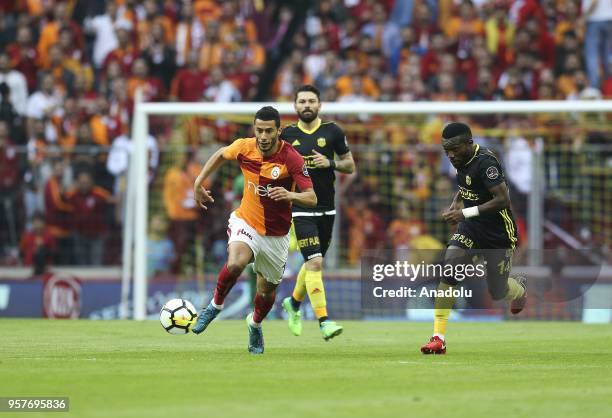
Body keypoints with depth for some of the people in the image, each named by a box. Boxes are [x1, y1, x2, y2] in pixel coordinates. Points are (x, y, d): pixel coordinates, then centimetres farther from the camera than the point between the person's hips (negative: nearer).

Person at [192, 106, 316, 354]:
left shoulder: (291, 158, -21)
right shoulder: (244, 147, -12)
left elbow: (312, 198, -24)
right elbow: (220, 155, 12)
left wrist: (290, 195, -44)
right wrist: (198, 183, 11)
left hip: (276, 235, 0)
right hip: (246, 222, 0)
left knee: (267, 291, 13)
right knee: (235, 264, -32)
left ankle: (255, 324, 47)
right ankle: (215, 305, -4)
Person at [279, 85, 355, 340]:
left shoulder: (332, 132, 2)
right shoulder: (287, 134, 2)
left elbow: (350, 166, 5)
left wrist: (330, 163, -12)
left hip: (327, 209, 3)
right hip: (301, 210, -3)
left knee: (313, 263, 15)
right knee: (315, 263, -16)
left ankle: (293, 303, 43)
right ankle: (324, 321, -18)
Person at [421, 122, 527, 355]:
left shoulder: (485, 162, -25)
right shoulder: (461, 160, 0)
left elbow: (503, 199, -29)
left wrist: (465, 213, -30)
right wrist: (455, 203, 2)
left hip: (498, 233, -6)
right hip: (470, 228, 6)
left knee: (498, 293, 5)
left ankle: (520, 288, 46)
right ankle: (438, 338, -18)